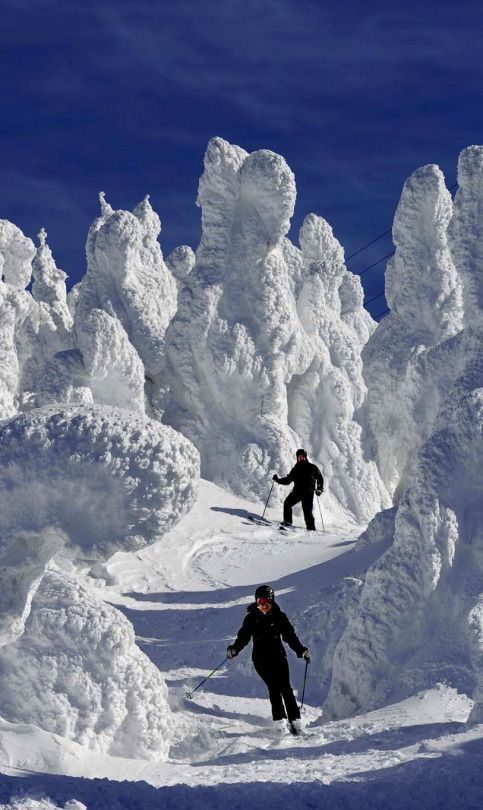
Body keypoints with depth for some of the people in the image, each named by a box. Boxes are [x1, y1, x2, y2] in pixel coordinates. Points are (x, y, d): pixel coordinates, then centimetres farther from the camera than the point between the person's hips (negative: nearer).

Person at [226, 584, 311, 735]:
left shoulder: (279, 616, 6)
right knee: (274, 687, -14)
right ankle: (280, 721, -14)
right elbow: (243, 637, 2)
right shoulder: (251, 618, 5)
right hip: (261, 659, 0)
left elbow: (290, 636, 6)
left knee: (285, 688, -10)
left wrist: (301, 651, -6)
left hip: (278, 656, 0)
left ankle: (295, 722, -10)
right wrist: (234, 649, -16)